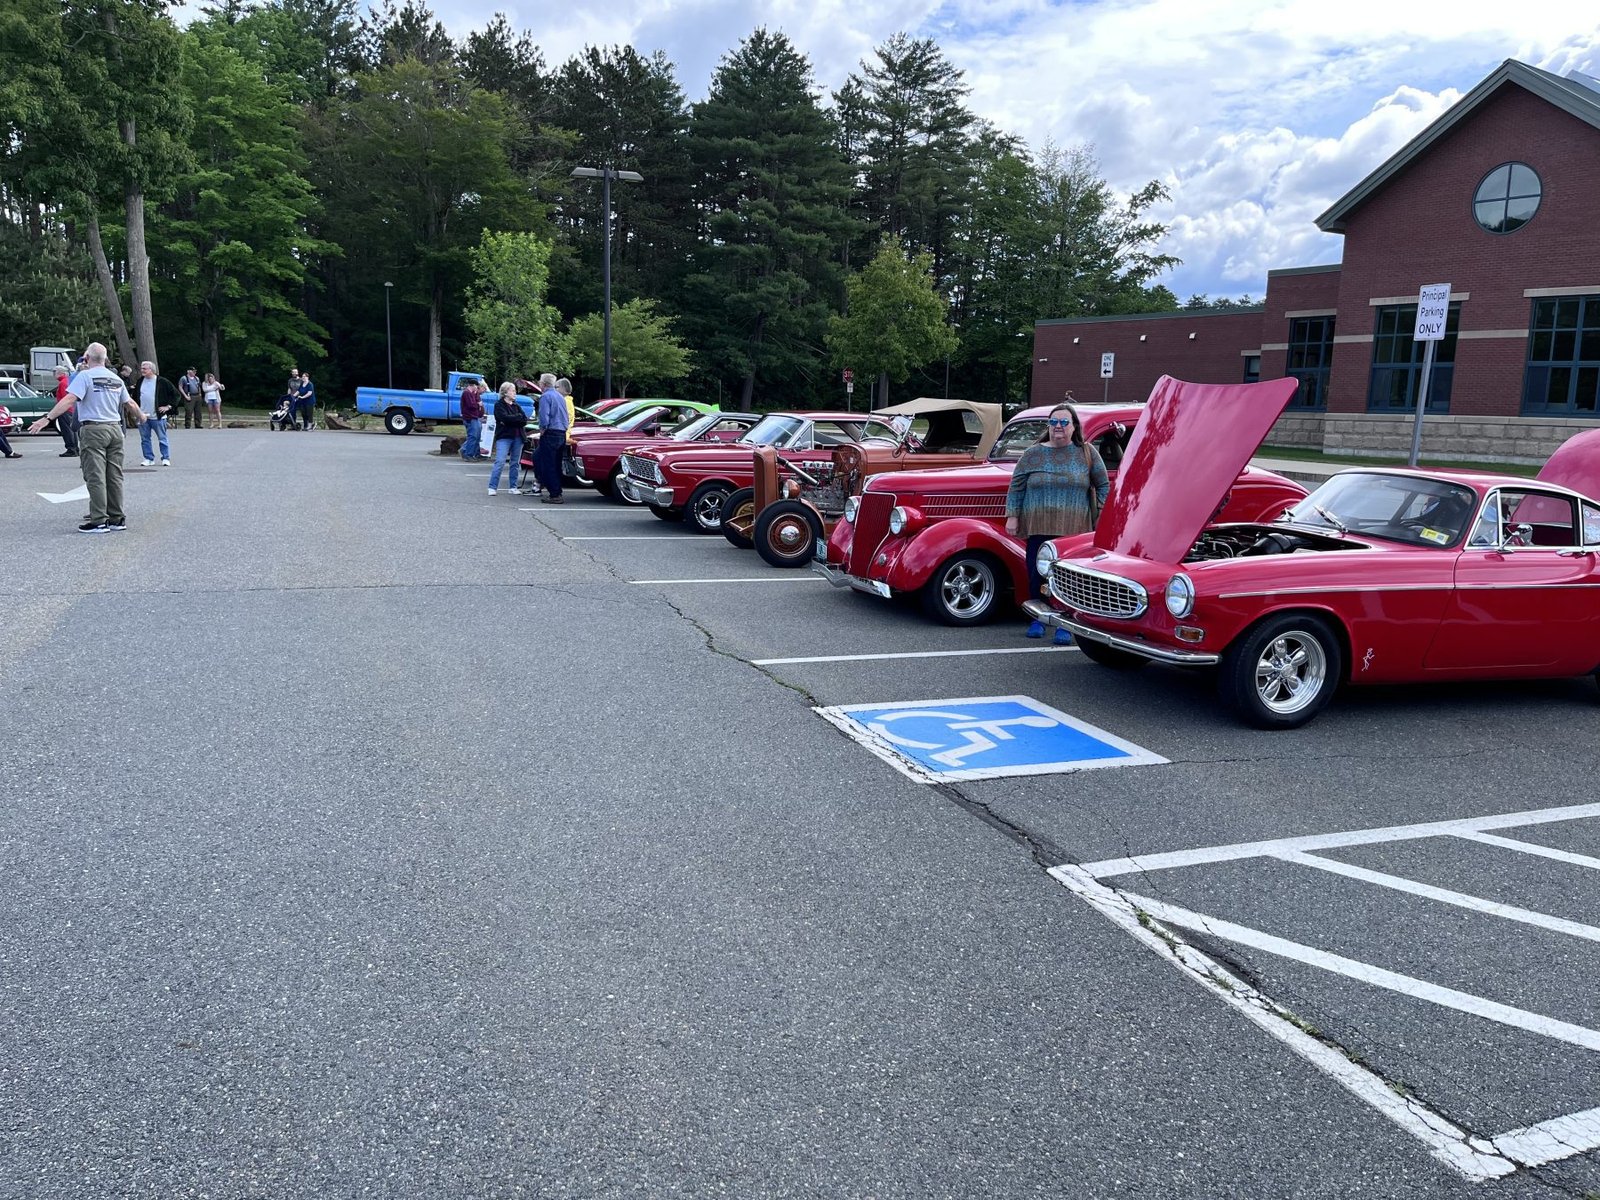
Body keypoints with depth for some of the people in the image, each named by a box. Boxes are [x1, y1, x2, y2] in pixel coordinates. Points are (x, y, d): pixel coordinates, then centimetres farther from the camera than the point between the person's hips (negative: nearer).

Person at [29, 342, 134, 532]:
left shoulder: (85, 376, -7)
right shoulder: (115, 378, 11)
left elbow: (69, 399, -18)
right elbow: (129, 403, 22)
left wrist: (47, 418, -19)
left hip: (93, 430, -6)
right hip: (115, 429, 6)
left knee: (95, 477, -3)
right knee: (114, 476, 9)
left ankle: (99, 521, -4)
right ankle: (117, 519, 12)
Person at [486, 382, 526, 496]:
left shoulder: (516, 406, 15)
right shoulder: (499, 405, 1)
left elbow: (525, 420, 2)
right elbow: (505, 418, -17)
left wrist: (510, 420, -10)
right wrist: (518, 417, -4)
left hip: (518, 437, 5)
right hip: (504, 437, -5)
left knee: (515, 463, 7)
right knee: (500, 462, -12)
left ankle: (513, 487, 13)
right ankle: (492, 487, -11)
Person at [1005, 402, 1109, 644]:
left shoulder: (1087, 453, 8)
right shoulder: (1032, 454, 8)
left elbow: (1103, 486, 12)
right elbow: (1016, 487, 8)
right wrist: (1012, 516, 0)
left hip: (1073, 530, -1)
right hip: (1038, 528, 1)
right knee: (1036, 574, 2)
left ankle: (1065, 625, 6)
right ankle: (1038, 620, 19)